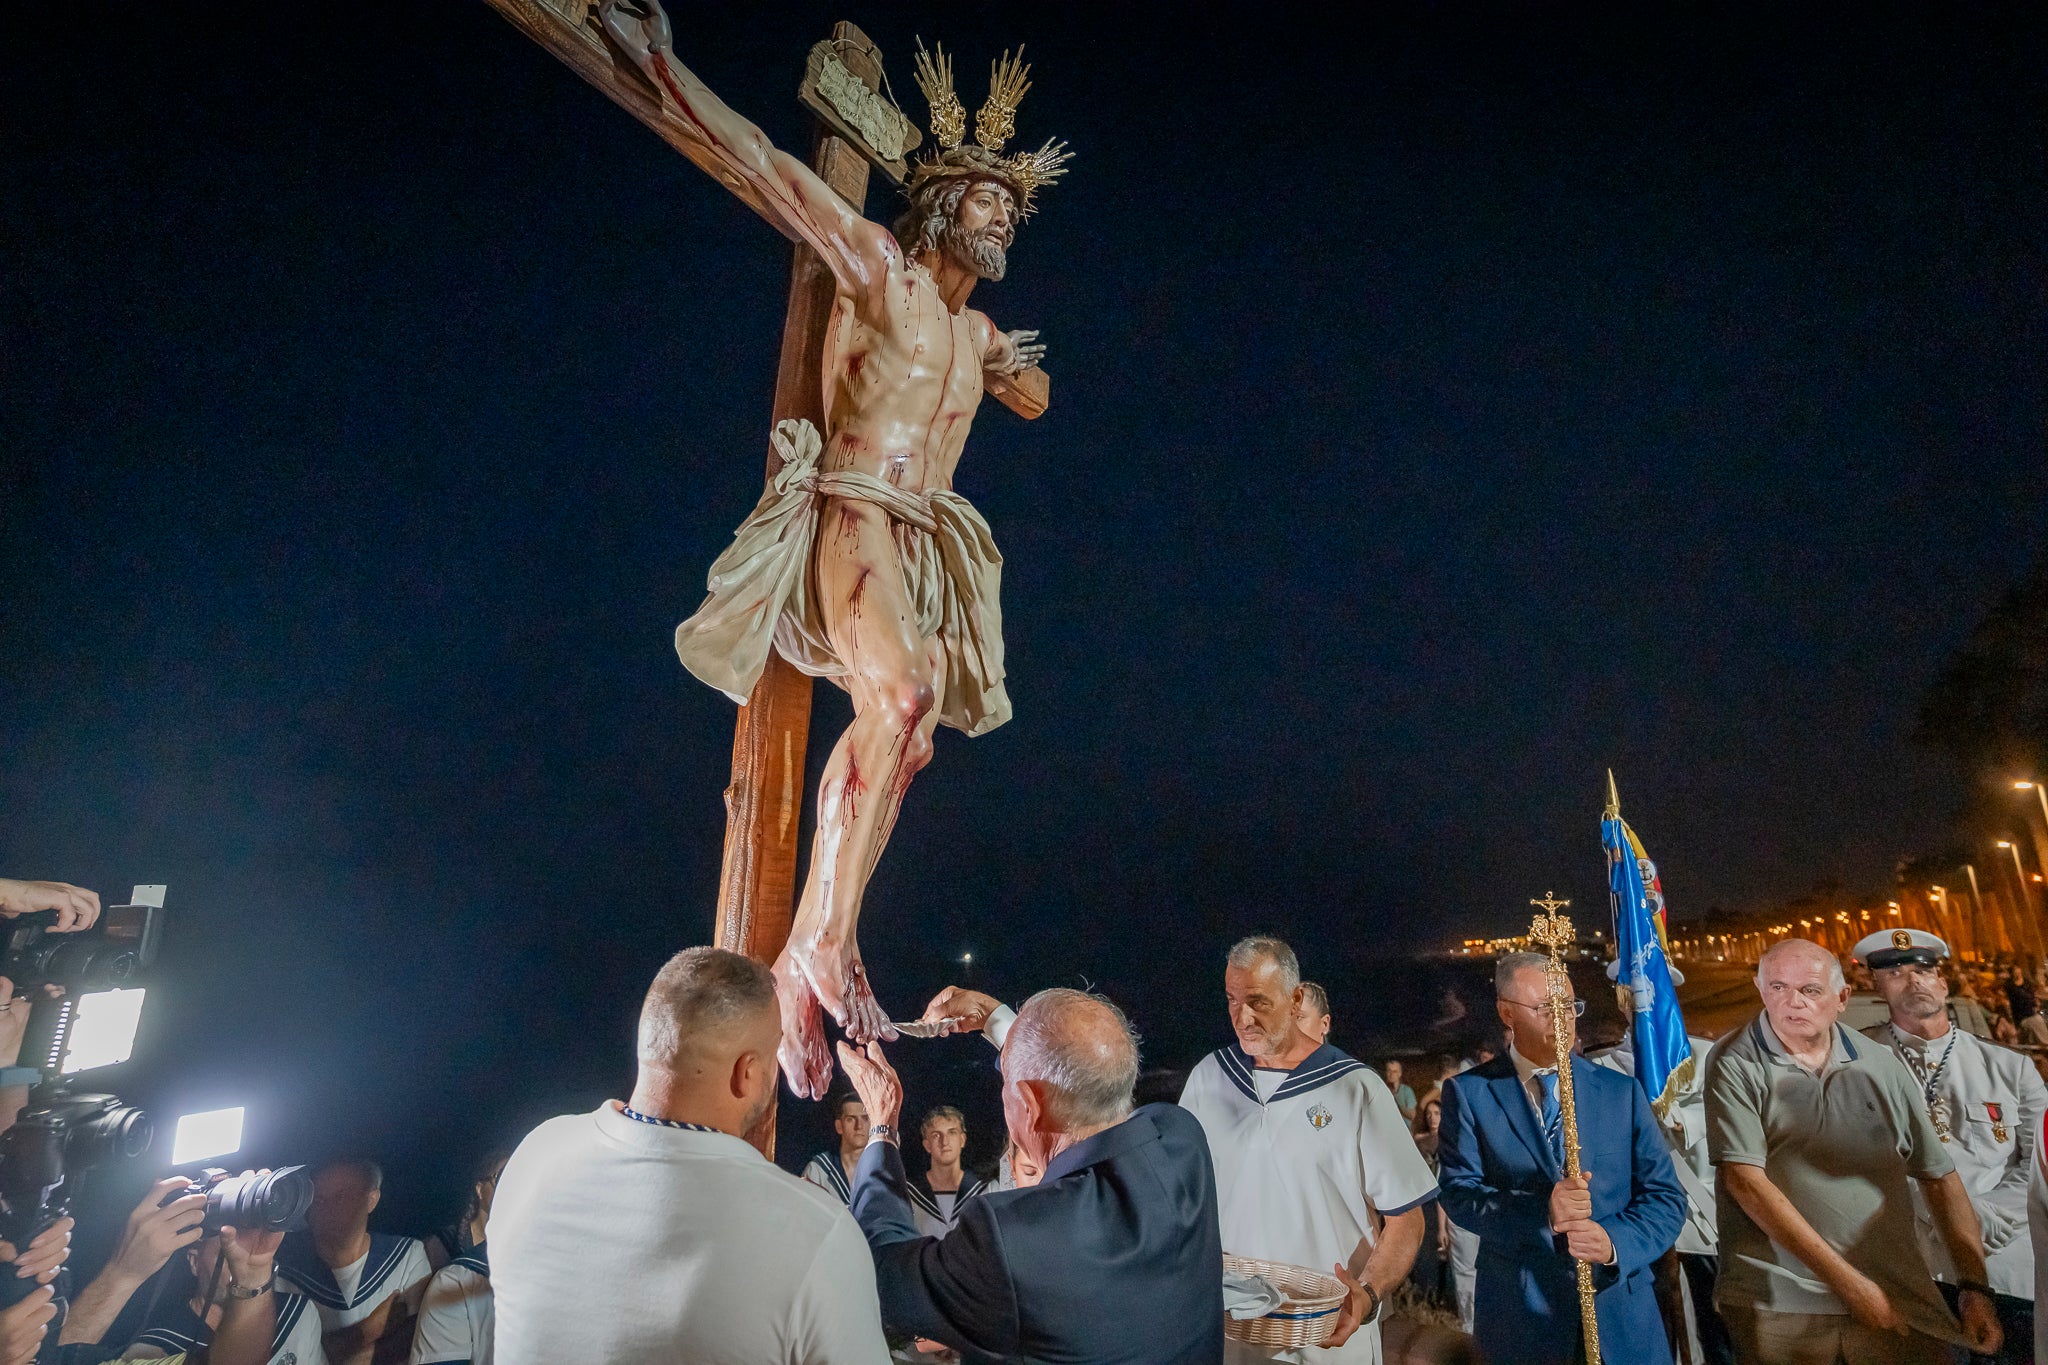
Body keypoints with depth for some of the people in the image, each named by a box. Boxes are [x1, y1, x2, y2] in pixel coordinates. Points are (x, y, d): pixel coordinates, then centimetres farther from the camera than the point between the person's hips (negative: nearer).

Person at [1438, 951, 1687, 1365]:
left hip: (1620, 1316, 2)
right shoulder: (1468, 1093, -4)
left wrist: (1615, 1243, -16)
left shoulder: (1622, 1092, 4)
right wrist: (1541, 1211, -26)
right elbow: (1458, 1192, -10)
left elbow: (1666, 1197, 1)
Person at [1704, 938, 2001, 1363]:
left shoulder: (1883, 1066, 4)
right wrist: (1847, 1280, -15)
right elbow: (1745, 1181, -15)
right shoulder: (1735, 1064, -9)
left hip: (1898, 1300, 4)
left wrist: (1976, 1286, 5)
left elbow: (1940, 1178, 12)